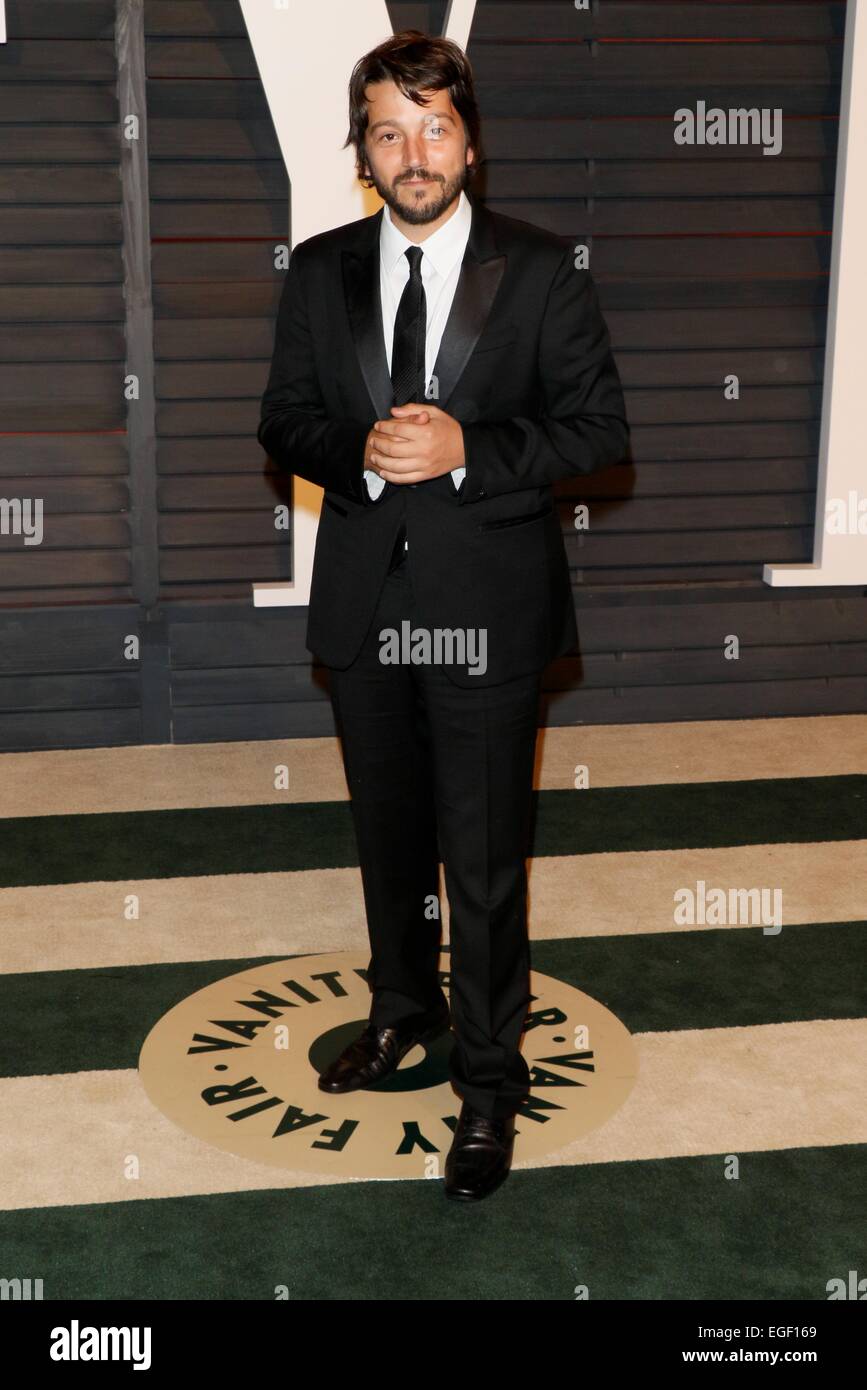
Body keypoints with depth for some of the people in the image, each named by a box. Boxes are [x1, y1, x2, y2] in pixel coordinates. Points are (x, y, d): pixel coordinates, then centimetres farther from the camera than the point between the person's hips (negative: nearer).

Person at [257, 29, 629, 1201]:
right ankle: (404, 1009, 44)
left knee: (485, 861, 2)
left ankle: (490, 1081, 19)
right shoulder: (319, 272, 4)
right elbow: (285, 422, 6)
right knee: (390, 836, 21)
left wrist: (467, 449, -21)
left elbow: (598, 425, -6)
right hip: (363, 605, 4)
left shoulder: (540, 271, -5)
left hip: (487, 609, -4)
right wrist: (358, 452, -16)